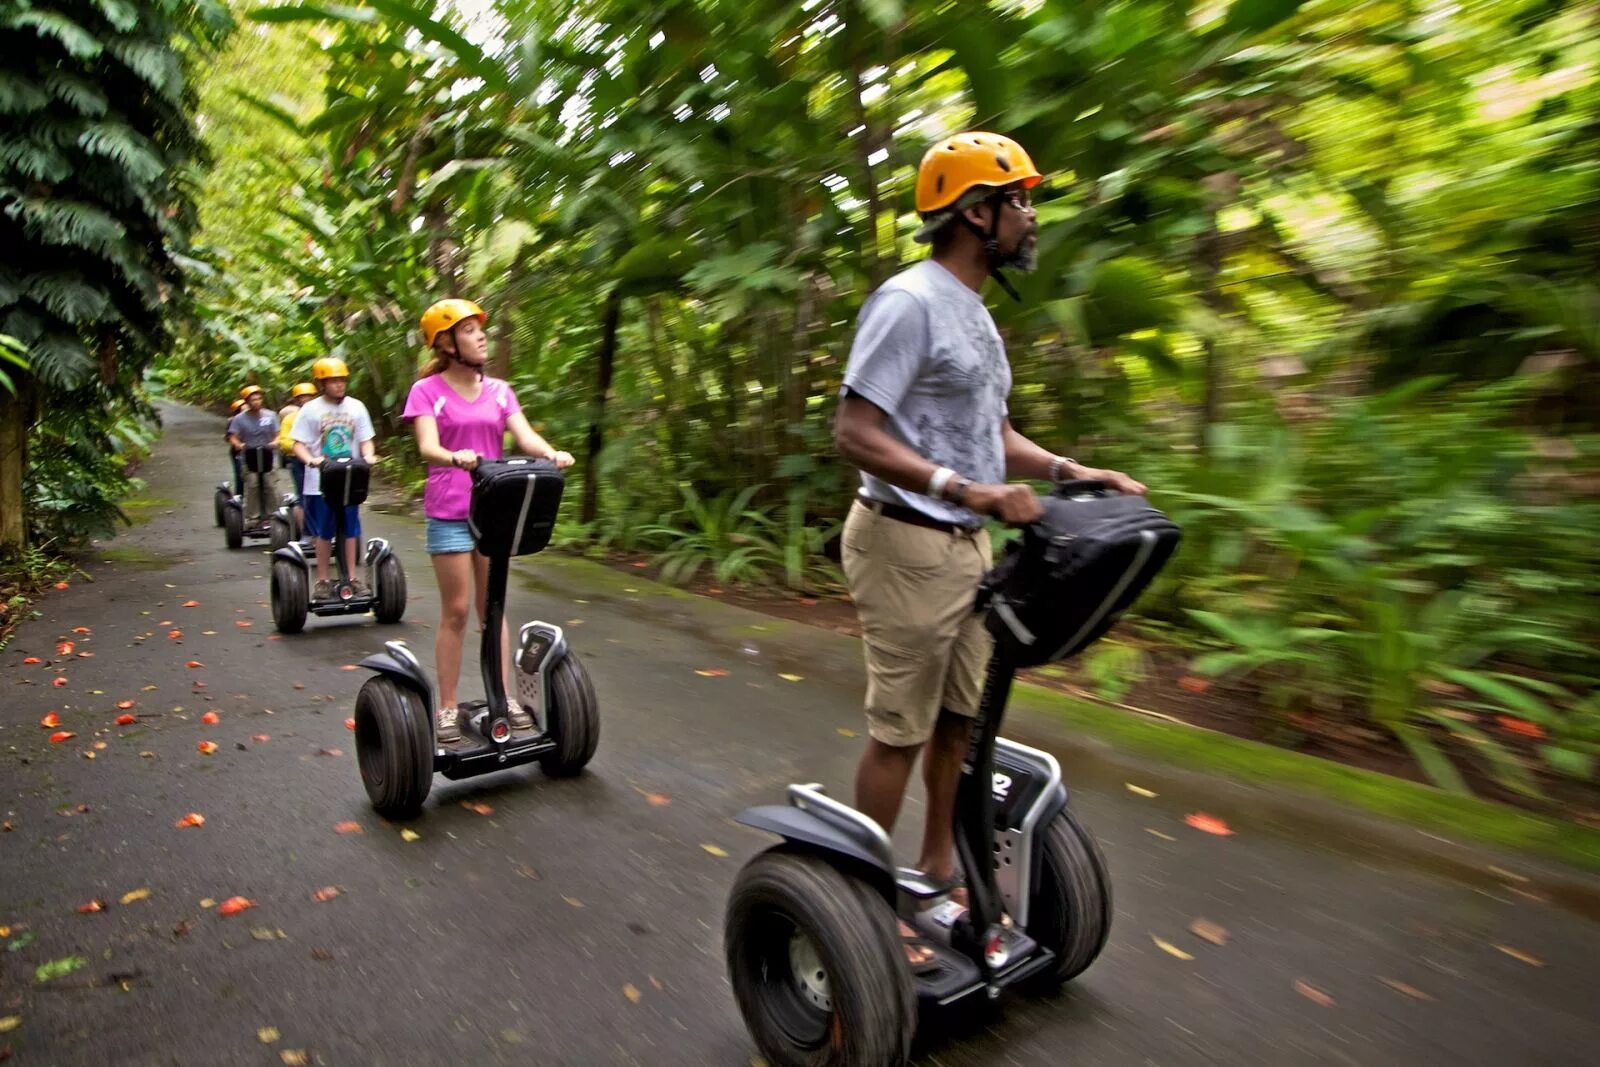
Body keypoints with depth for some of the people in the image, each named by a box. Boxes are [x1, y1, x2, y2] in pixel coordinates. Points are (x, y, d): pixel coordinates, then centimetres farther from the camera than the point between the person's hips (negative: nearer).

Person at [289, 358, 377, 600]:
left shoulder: (356, 407, 3)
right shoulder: (310, 410, -3)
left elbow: (365, 440, 7)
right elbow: (299, 444, -4)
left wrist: (368, 455, -14)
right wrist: (311, 460, -23)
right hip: (320, 482, -2)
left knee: (351, 530, 7)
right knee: (324, 532, 6)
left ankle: (352, 577, 17)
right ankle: (322, 580, 16)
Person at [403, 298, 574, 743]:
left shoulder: (498, 390, 8)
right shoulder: (427, 391, -3)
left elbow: (524, 436, -5)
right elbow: (427, 447, -18)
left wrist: (551, 454, -27)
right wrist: (454, 457, -41)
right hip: (449, 513, -4)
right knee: (456, 610, 0)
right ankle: (448, 706, 11)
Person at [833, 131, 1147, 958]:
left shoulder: (972, 312, 18)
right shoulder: (910, 301, -13)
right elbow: (855, 433, -21)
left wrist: (1066, 470, 6)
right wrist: (962, 489, -30)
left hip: (965, 545, 10)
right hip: (907, 542, -9)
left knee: (959, 716, 15)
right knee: (901, 727, -1)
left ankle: (939, 869, 32)